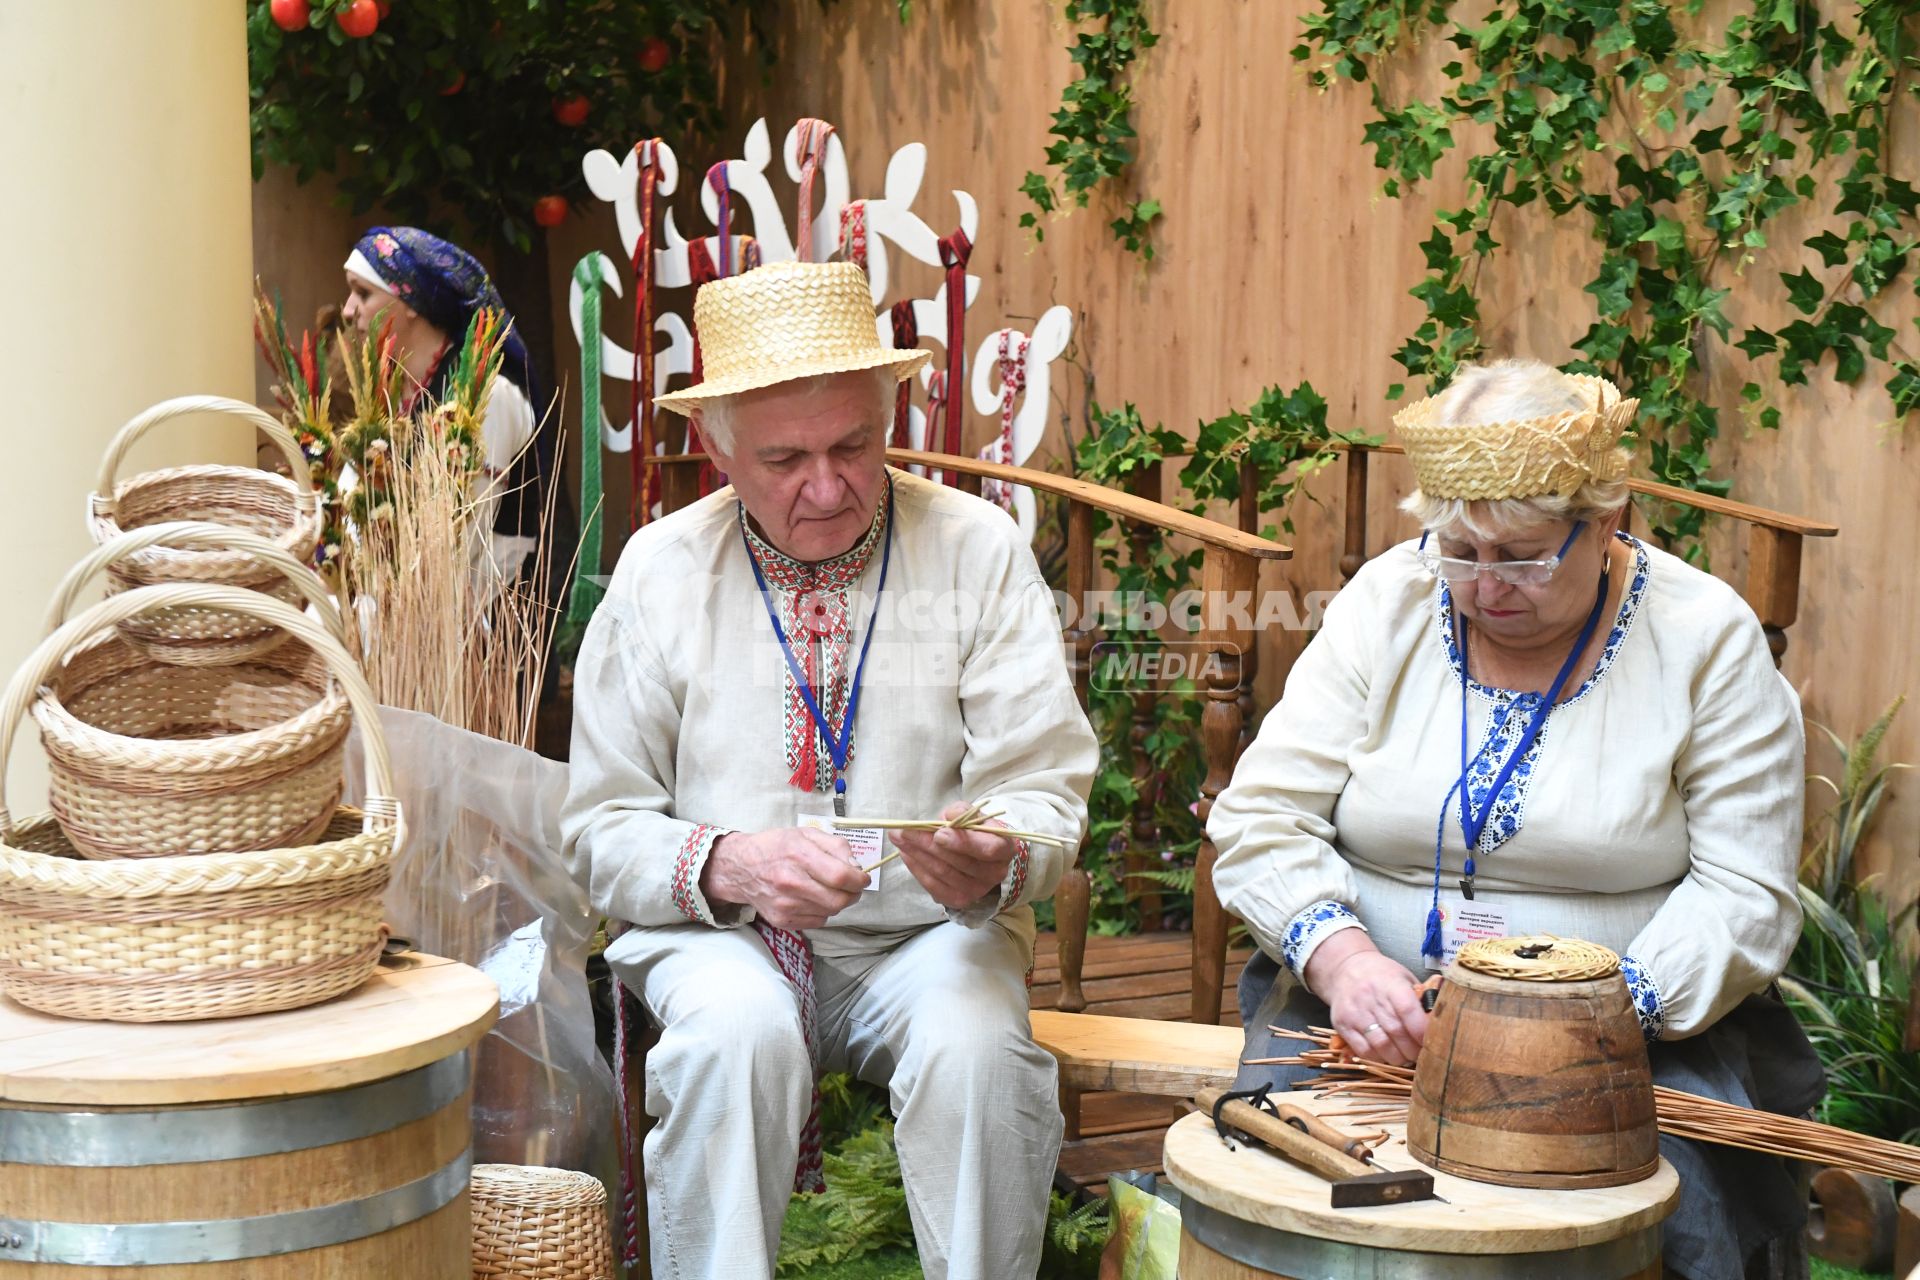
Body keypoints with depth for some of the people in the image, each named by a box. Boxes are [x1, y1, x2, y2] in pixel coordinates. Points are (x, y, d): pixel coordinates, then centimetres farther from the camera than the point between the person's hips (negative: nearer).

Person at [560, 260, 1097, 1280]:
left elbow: (1044, 791, -3)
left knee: (975, 1043, -31)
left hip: (927, 931, 0)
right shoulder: (660, 571, 1)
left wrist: (992, 860, -26)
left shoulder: (978, 552, -2)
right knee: (736, 1029, -32)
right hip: (721, 936, 0)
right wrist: (728, 863, -19)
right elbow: (603, 830, 2)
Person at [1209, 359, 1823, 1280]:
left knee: (1673, 1202, -29)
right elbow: (1262, 820, -2)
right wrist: (1340, 958, -21)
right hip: (1372, 1011, 1)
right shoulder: (1387, 603, 3)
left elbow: (1745, 897, -5)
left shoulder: (1707, 640, -2)